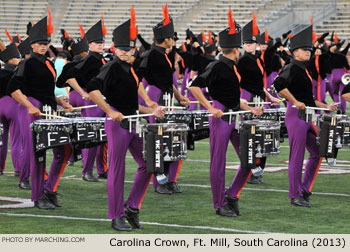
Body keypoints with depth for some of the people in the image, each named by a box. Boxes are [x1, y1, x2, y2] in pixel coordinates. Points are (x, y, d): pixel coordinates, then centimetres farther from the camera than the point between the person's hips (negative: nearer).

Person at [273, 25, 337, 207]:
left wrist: (325, 107, 20)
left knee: (317, 153, 12)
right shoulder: (291, 68, -10)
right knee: (297, 157, -4)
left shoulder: (303, 70, 18)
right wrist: (295, 102, -24)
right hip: (296, 116, -9)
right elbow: (279, 85, -28)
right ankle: (296, 196, 2)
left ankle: (305, 188, 21)